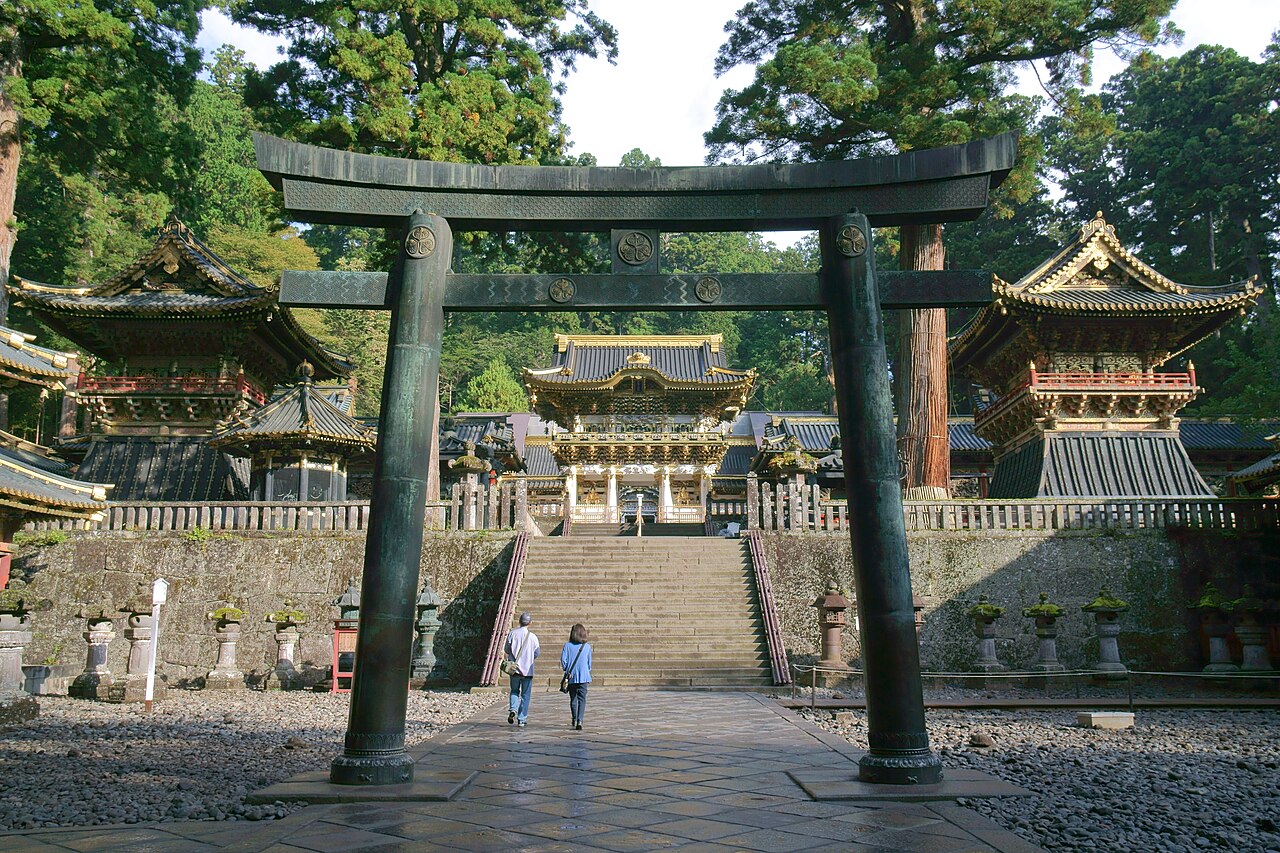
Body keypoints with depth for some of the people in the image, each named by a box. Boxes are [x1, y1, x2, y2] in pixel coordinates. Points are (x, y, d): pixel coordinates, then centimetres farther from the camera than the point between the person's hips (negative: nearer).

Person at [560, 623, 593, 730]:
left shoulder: (568, 645, -4)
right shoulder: (587, 646, 0)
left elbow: (563, 659, -9)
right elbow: (589, 662, 7)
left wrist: (566, 670, 7)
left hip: (571, 677, 1)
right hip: (584, 676, -1)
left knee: (573, 699, 16)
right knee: (582, 699, -1)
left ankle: (575, 720, 29)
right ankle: (579, 720, -19)